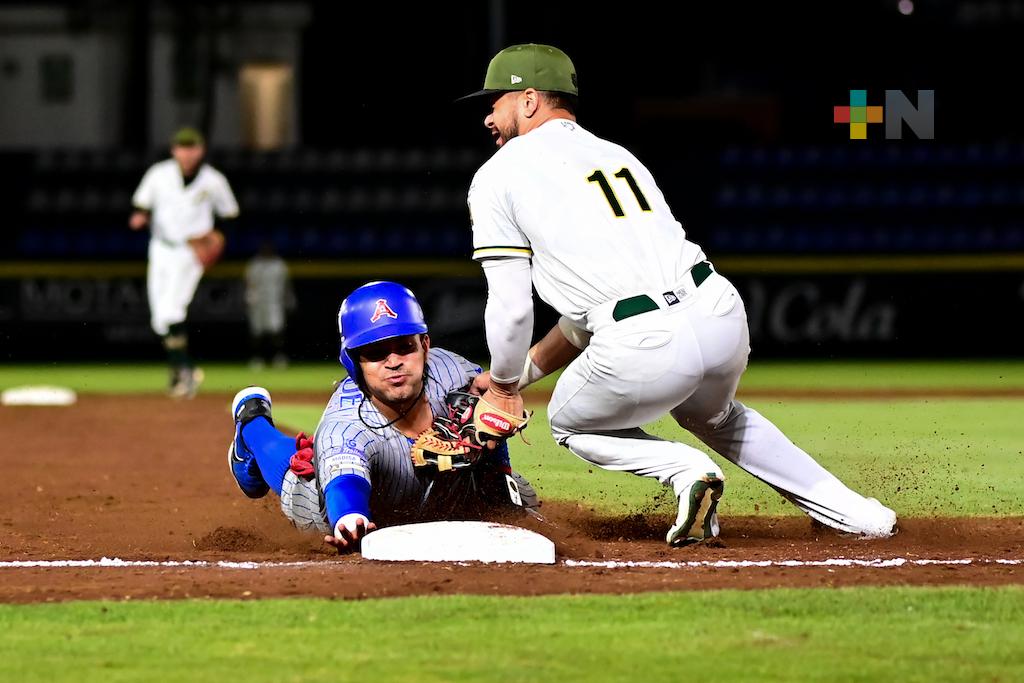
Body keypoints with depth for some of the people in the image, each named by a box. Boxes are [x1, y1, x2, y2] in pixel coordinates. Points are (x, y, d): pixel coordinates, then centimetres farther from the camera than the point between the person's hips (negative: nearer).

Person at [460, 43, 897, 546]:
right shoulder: (617, 155, 29)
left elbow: (511, 307, 5)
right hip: (722, 315, 6)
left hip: (641, 346, -6)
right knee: (712, 415, 37)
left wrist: (505, 387, 22)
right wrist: (523, 372, 35)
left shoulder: (498, 177, 9)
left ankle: (685, 470, 1)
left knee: (571, 423, 26)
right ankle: (848, 510, 27)